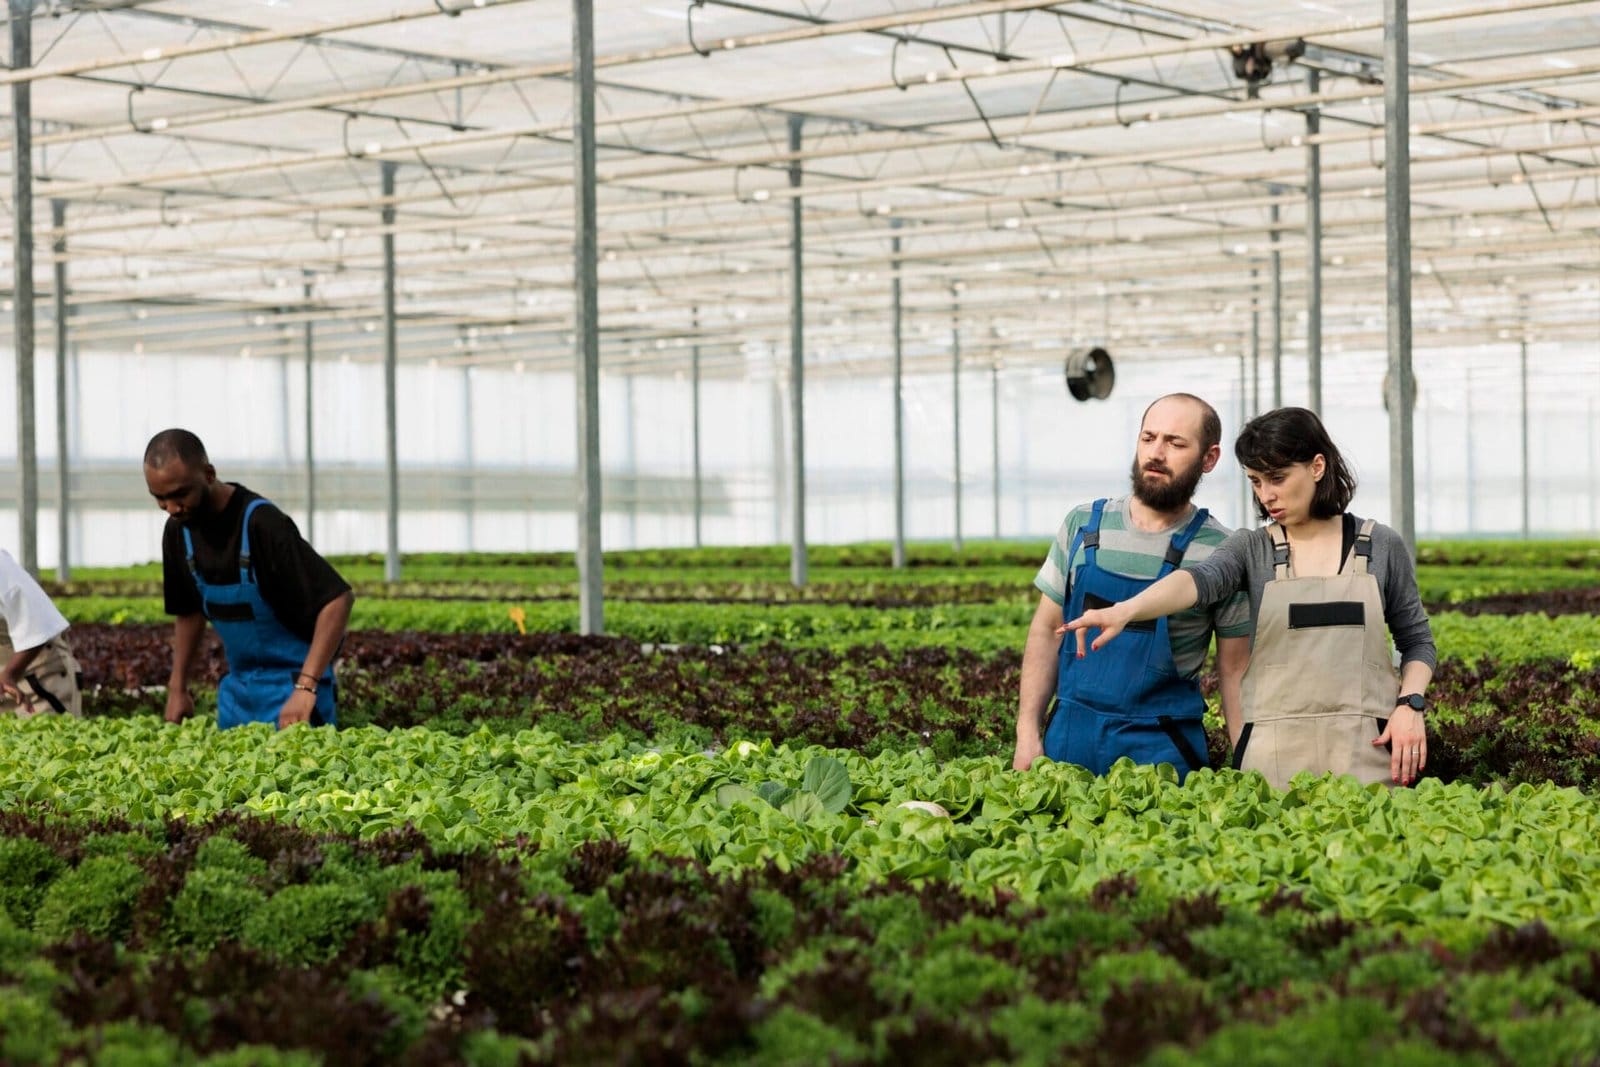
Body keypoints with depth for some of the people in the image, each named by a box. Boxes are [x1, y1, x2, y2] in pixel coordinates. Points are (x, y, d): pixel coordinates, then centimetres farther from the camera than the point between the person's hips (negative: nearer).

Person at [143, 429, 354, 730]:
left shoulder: (261, 524, -22)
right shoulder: (178, 530, 0)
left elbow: (338, 599, -27)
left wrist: (306, 688, -32)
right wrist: (177, 688, 10)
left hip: (290, 687, -7)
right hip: (237, 687, 7)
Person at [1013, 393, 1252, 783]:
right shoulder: (1083, 524, 4)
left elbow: (1235, 671, -1)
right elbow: (1047, 631, 8)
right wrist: (1027, 734, 2)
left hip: (1161, 749, -3)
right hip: (1069, 736, 3)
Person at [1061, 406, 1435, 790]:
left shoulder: (1381, 546, 6)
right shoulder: (1251, 550, 4)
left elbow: (1417, 641, 14)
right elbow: (1200, 580, -16)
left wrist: (1410, 705, -4)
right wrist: (1125, 610, -36)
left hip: (1365, 748, 0)